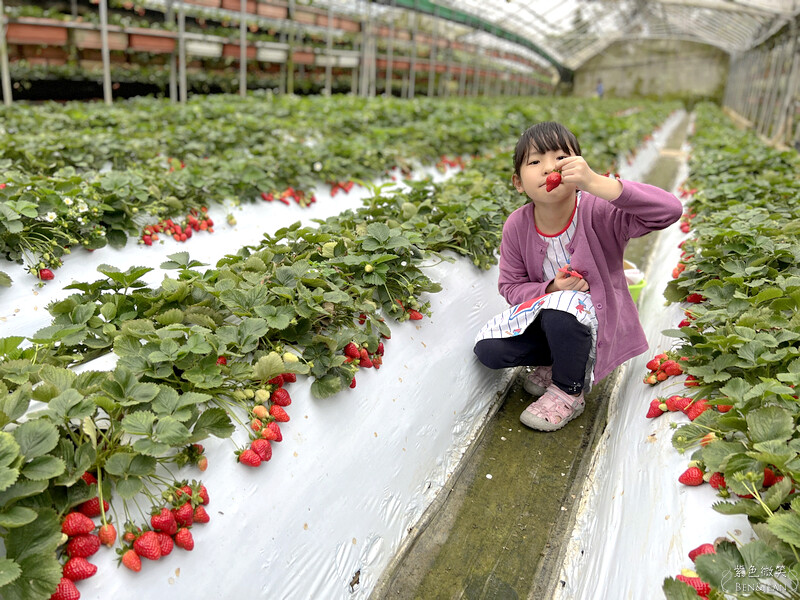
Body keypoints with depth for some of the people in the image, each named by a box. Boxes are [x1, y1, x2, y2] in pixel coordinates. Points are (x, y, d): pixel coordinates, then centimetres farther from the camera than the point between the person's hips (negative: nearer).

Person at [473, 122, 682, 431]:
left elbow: (669, 210, -38)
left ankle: (569, 391, -7)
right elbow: (511, 286, -3)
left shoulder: (598, 213, -23)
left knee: (561, 310, -38)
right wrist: (550, 289, -26)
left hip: (597, 316, -4)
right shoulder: (517, 226, -11)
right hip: (543, 309, 4)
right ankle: (563, 357, 13)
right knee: (488, 349, -15)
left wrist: (596, 184, -49)